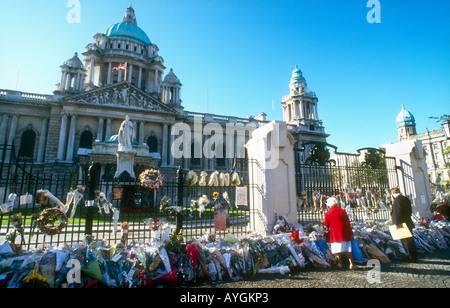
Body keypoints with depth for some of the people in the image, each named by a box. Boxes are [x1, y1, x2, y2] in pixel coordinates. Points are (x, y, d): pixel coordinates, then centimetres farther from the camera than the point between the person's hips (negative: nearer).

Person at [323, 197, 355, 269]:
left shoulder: (327, 213, -2)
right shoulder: (342, 211, -5)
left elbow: (327, 225, 4)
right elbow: (347, 223, -4)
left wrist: (324, 223, 25)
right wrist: (351, 232, 5)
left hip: (334, 234, 0)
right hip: (344, 234, 0)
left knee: (337, 249, 6)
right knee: (347, 249, 8)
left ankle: (340, 263, 8)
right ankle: (351, 263, 6)